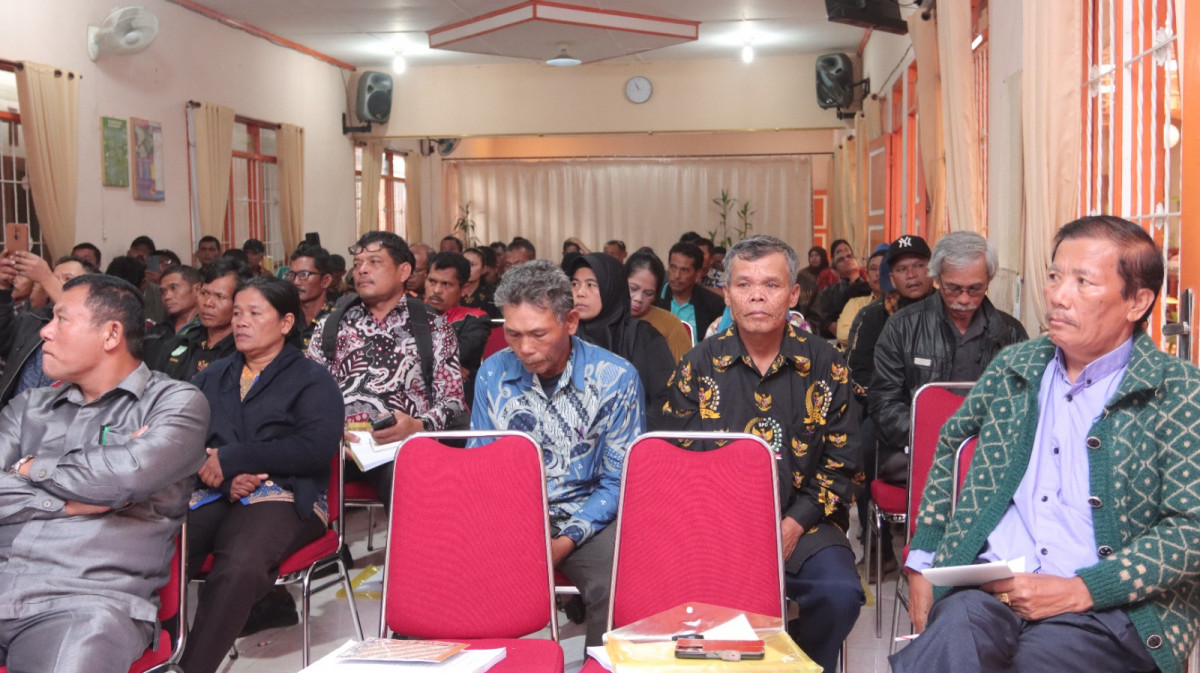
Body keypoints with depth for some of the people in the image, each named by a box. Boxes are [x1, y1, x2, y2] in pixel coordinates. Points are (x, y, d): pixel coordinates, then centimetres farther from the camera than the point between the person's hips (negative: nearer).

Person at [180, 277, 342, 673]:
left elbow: (315, 448, -5)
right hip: (207, 493, 4)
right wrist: (226, 476, -9)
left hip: (280, 497, -4)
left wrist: (231, 458, -7)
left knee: (239, 565, -37)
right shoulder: (212, 377, 28)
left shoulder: (312, 380, 13)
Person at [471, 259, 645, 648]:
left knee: (619, 584, -31)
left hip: (586, 518, -2)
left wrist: (566, 541, -16)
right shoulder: (492, 374, 3)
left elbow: (619, 481, -3)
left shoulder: (616, 378, -6)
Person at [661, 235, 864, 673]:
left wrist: (795, 525, -10)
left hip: (802, 525, 1)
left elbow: (843, 466, 4)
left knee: (839, 593, -26)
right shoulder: (698, 368, 5)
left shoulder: (825, 366, 5)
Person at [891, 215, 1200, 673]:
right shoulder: (1013, 367, 15)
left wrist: (1081, 590, -14)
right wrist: (921, 563, 15)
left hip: (1112, 607, -2)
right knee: (954, 630, -33)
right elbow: (949, 449, 25)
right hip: (985, 589, 2)